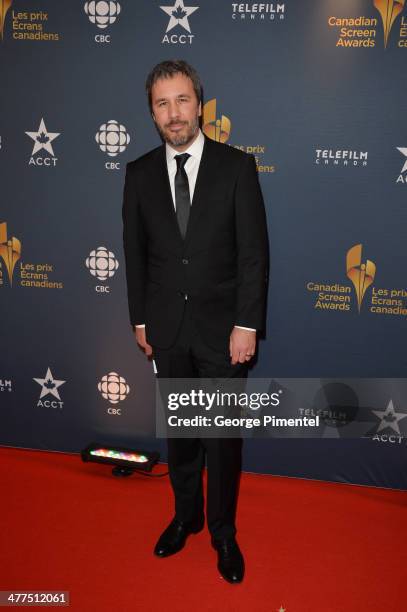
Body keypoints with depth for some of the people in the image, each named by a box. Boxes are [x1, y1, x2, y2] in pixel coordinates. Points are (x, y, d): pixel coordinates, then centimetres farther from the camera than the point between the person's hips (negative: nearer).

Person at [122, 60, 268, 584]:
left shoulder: (237, 166, -6)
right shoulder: (140, 173, 2)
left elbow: (254, 252, -8)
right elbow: (135, 253, 7)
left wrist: (246, 325, -12)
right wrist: (139, 319, 6)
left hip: (222, 328, -2)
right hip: (166, 329, 3)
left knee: (223, 437, 9)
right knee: (178, 431, 17)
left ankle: (222, 531, 30)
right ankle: (186, 515, 39)